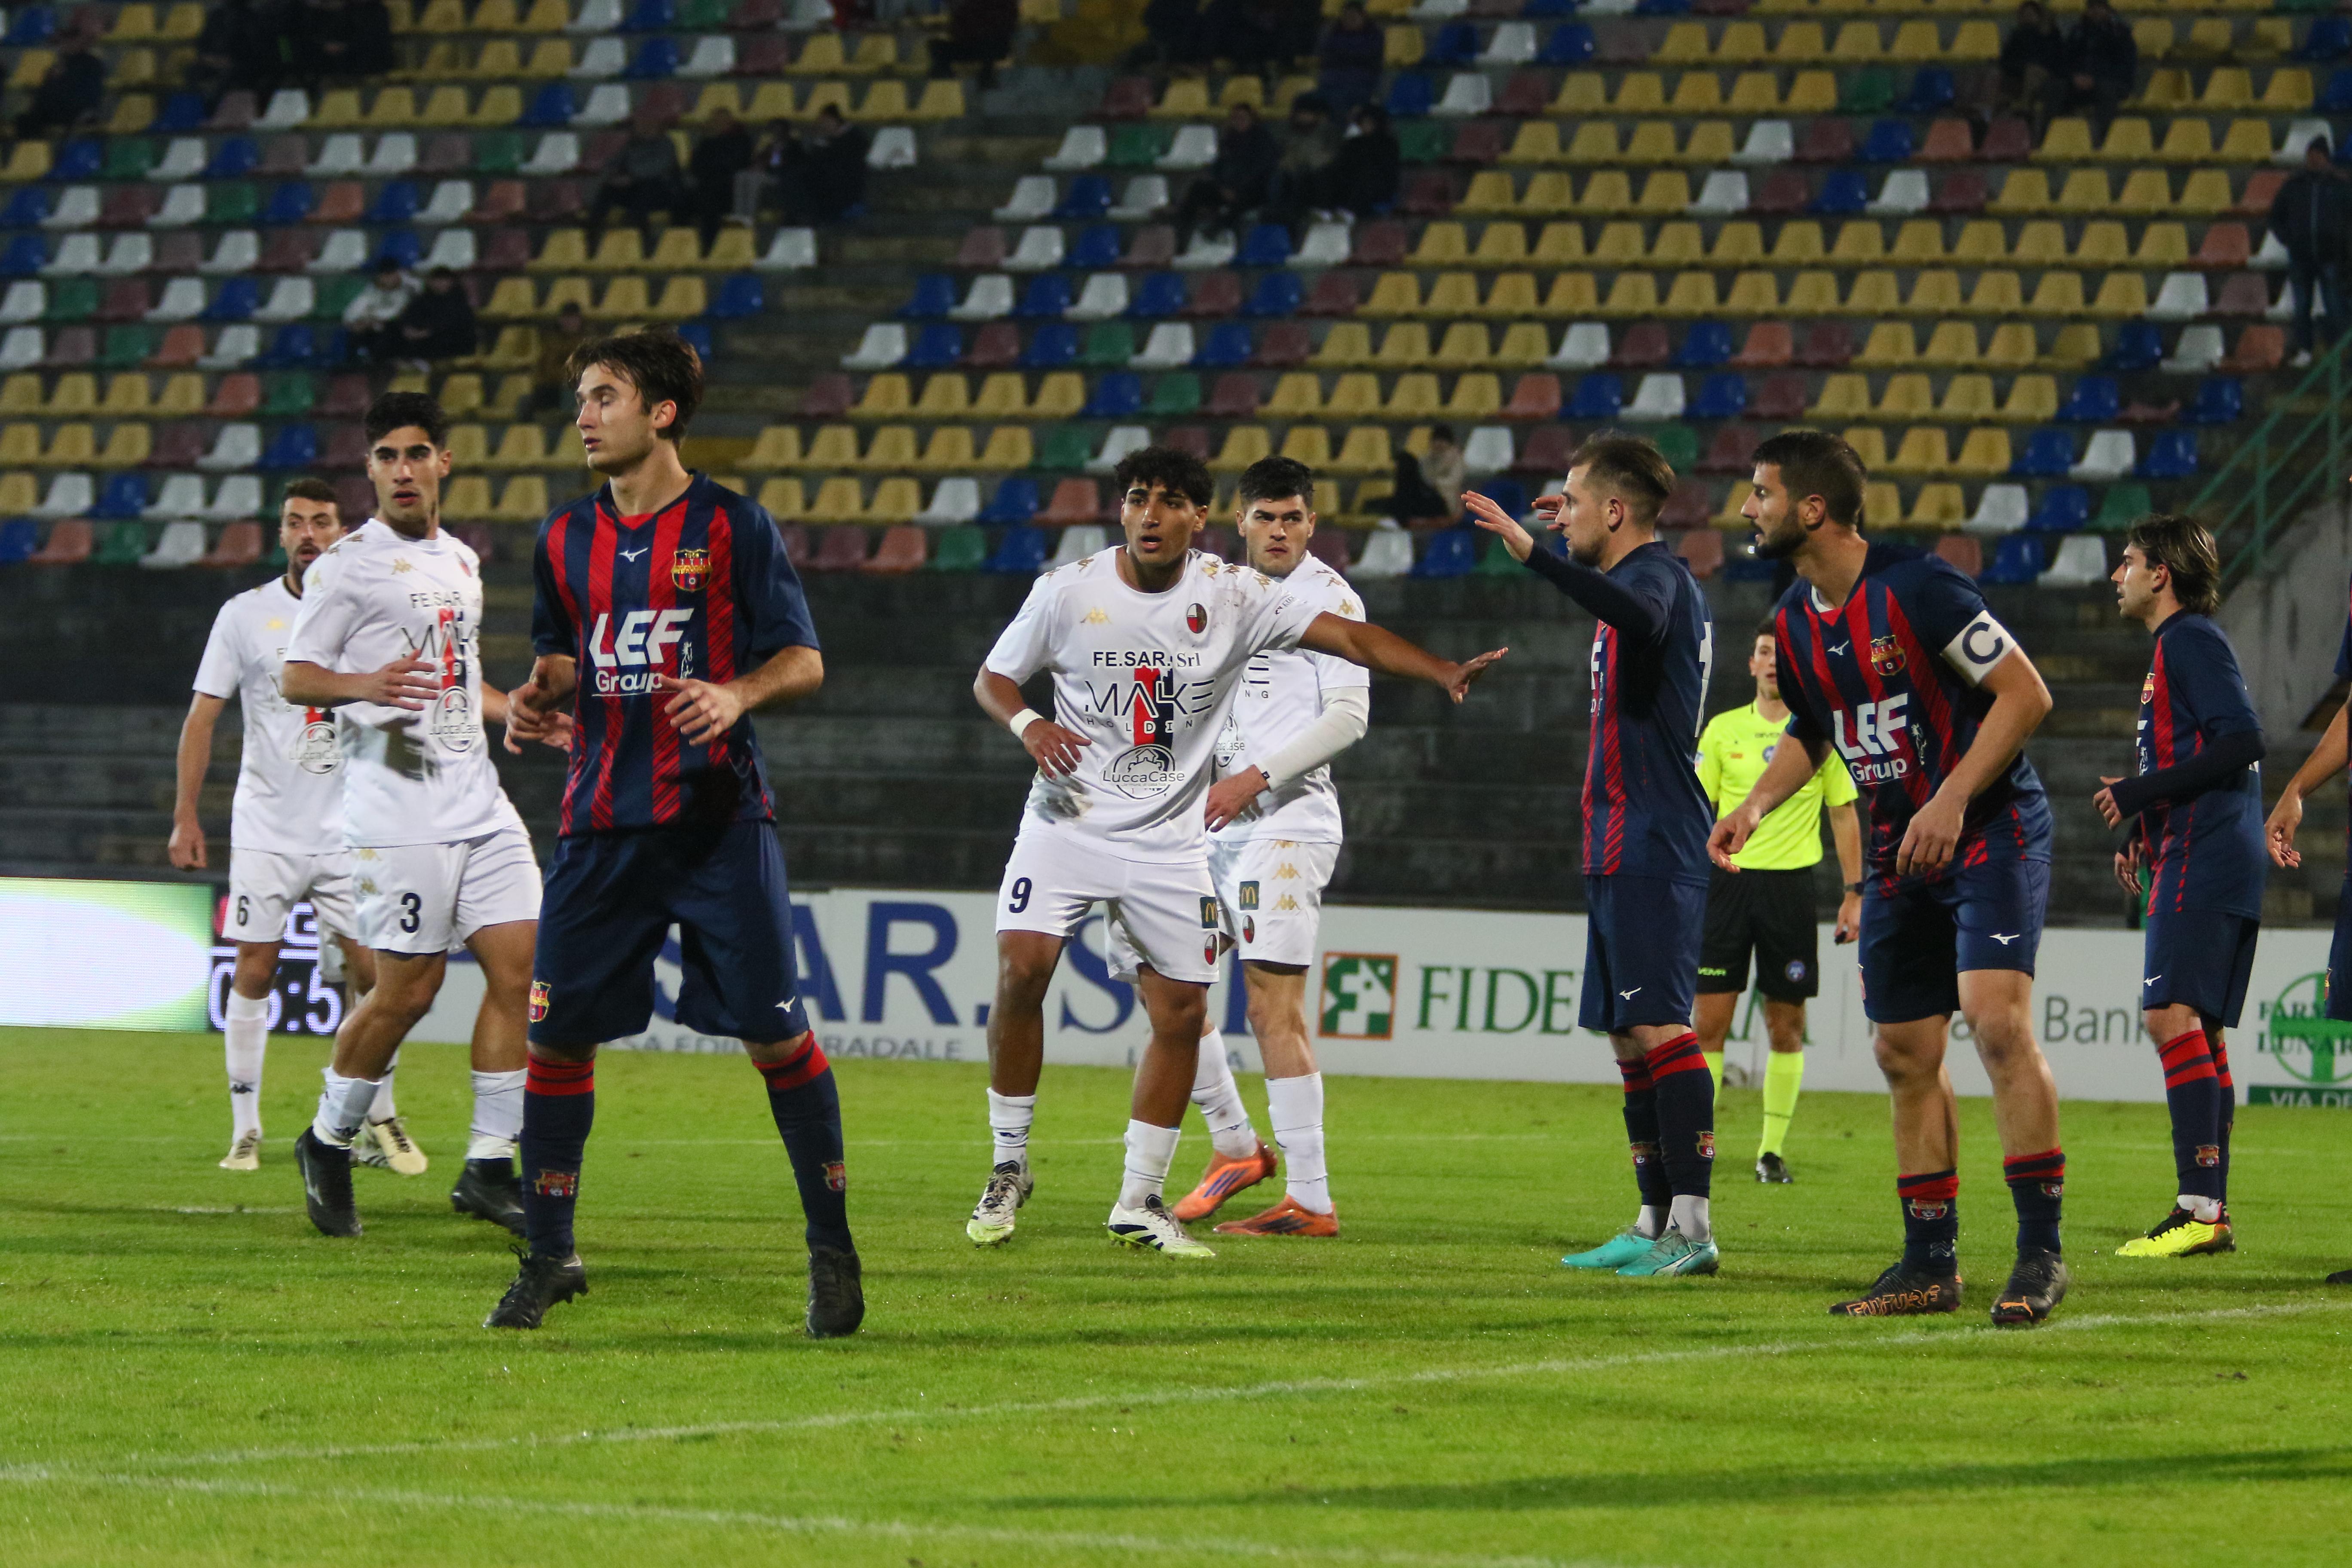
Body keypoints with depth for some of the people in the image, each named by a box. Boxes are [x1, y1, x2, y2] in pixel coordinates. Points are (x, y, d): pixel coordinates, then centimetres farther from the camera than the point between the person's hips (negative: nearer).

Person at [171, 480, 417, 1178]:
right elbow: (203, 715, 3)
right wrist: (185, 816, -2)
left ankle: (379, 1122, 9)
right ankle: (245, 1130, 4)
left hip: (350, 827, 1)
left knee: (372, 970, -4)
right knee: (254, 969, -4)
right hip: (265, 827, -1)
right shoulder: (246, 614, 1)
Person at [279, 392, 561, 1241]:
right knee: (407, 991, -7)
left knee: (519, 966, -3)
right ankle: (328, 1145, 14)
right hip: (397, 810, -7)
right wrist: (366, 686, -25)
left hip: (478, 803, 7)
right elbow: (296, 676, -7)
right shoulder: (348, 563, -4)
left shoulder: (461, 562, 19)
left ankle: (488, 1169, 2)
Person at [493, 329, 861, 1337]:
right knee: (557, 1029, 0)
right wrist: (536, 701, 1)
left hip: (718, 818, -4)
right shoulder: (567, 539, 12)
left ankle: (833, 1252, 6)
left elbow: (803, 661, -2)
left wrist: (736, 694, -21)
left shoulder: (731, 526, -2)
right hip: (604, 823, 4)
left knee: (774, 1032, -6)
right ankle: (548, 1258, 12)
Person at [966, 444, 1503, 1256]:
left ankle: (1139, 1201, 16)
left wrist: (1445, 672, -23)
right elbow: (992, 678, 5)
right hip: (1069, 819, -2)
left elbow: (1350, 636, -9)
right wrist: (1029, 724, -17)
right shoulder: (1069, 591, -6)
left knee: (1183, 1013, 1)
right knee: (1022, 967, -20)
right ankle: (1009, 1167, -3)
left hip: (1169, 842, 2)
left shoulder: (1232, 596, -5)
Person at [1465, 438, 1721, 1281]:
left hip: (1653, 848, -11)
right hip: (1621, 849, 11)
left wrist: (1534, 552, -41)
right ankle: (1656, 1224, 14)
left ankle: (1693, 1225, -19)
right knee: (1629, 1035, 11)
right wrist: (1573, 545, 45)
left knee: (1657, 1024, -15)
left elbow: (1640, 616, -38)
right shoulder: (1638, 576, 20)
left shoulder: (1660, 574, -11)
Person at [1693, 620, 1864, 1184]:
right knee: (1709, 1019, -6)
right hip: (1728, 880, 0)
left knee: (1786, 1026, 2)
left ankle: (1773, 1149, 10)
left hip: (1791, 883, 0)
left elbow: (1844, 814, 9)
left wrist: (1854, 893, 4)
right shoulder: (1722, 730, 7)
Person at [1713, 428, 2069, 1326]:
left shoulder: (1915, 589, -18)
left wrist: (1953, 800, -23)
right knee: (1905, 1053, 8)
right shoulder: (1795, 622, 5)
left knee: (1996, 1016, -22)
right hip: (1899, 849, 8)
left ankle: (2041, 1251, -18)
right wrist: (1757, 805, 5)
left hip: (1991, 827, -8)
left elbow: (2026, 693, -16)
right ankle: (1930, 1265, 17)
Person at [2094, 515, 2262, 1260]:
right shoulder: (2177, 647, 23)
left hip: (2204, 859, -11)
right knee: (2199, 1030, 10)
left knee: (2173, 1016, -17)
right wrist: (2142, 837, 20)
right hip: (2195, 857, 11)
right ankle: (2211, 1213, 10)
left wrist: (2139, 793, -18)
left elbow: (2242, 740, -19)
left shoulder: (2192, 640, -8)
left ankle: (2200, 1205, -23)